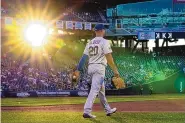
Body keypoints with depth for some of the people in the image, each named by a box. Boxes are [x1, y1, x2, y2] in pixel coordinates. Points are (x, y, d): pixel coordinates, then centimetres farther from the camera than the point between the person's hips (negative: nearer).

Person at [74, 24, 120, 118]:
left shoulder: (90, 42, 14)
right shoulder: (104, 42, -6)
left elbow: (84, 57, 9)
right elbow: (109, 57, -13)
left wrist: (78, 69, 7)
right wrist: (115, 70, -11)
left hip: (90, 68, 8)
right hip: (99, 67, -8)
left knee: (101, 89, 17)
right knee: (95, 89, -13)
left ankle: (108, 110, 27)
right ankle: (87, 111, -22)